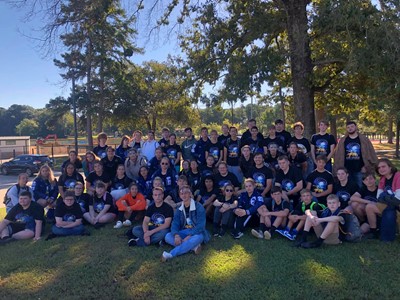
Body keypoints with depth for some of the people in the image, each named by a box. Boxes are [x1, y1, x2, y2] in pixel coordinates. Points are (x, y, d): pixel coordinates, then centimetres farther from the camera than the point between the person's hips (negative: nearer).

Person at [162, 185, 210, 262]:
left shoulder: (199, 207, -11)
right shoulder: (179, 209, 5)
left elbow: (200, 225, -18)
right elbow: (175, 224, -5)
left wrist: (189, 237, -29)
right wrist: (176, 235, -27)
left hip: (196, 233, -4)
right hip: (184, 232, 4)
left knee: (198, 238, -39)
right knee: (168, 236, -20)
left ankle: (171, 254, -42)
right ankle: (193, 246, -28)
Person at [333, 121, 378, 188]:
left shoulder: (364, 139, 1)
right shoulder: (342, 141, 6)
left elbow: (371, 154, -2)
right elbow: (337, 156, 5)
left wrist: (367, 167, -8)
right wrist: (338, 169, -1)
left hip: (360, 170, -1)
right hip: (346, 171, 2)